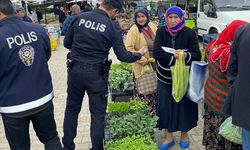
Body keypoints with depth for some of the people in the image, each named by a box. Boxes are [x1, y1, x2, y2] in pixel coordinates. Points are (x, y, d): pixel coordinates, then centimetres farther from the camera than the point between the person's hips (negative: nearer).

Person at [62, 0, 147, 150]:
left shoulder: (79, 18, -2)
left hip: (75, 70, 4)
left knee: (72, 109, 19)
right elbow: (122, 56, -6)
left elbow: (67, 43, 6)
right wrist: (139, 54, 11)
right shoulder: (112, 26, -10)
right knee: (98, 115, 12)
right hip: (96, 74, -3)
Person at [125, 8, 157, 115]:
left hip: (154, 65, 6)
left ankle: (154, 111, 33)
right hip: (141, 66, -6)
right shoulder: (134, 29, -13)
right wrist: (143, 59, -19)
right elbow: (128, 48, -20)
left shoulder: (152, 26, 4)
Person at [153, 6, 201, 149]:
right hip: (165, 78, 2)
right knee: (165, 107, 6)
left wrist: (186, 55, -31)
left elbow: (197, 56, -12)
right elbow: (156, 53, -16)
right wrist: (173, 57, -25)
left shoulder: (190, 33, -9)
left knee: (184, 106, 9)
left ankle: (184, 134, 35)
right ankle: (169, 137, 27)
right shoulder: (161, 32, -4)